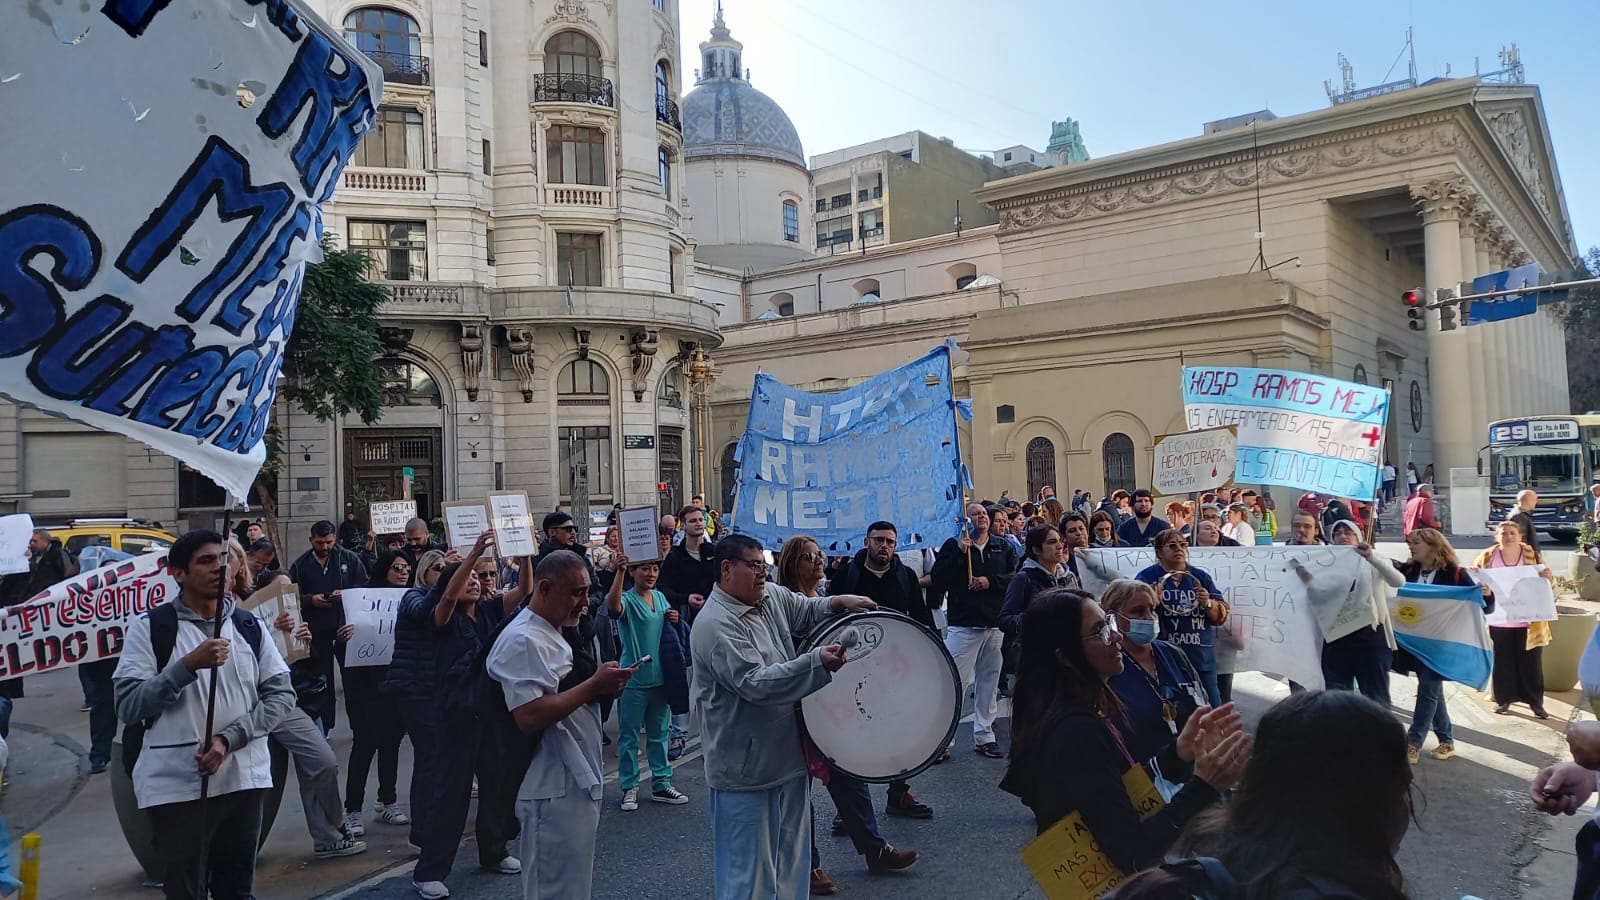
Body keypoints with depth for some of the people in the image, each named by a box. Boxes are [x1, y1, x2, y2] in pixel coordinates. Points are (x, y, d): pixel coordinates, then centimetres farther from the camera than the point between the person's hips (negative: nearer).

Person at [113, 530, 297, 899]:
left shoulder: (249, 625, 7)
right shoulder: (150, 627, -3)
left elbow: (282, 694, 3)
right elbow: (128, 706, -9)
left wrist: (229, 738, -10)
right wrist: (188, 665, -20)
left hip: (243, 779, 3)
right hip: (176, 785, -3)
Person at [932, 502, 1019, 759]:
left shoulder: (1003, 548, 12)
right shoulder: (954, 545, 2)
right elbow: (937, 579, -8)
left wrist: (991, 581, -11)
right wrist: (959, 553, -15)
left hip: (996, 626, 4)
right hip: (964, 626, -4)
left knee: (989, 682, 10)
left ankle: (984, 735, 20)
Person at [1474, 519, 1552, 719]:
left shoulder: (1533, 555, 1)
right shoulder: (1487, 557, 0)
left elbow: (1547, 583, 5)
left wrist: (1548, 577, -19)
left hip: (1527, 622, 0)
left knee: (1531, 663, 7)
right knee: (1502, 661, 8)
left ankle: (1536, 701, 18)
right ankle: (1503, 699, 20)